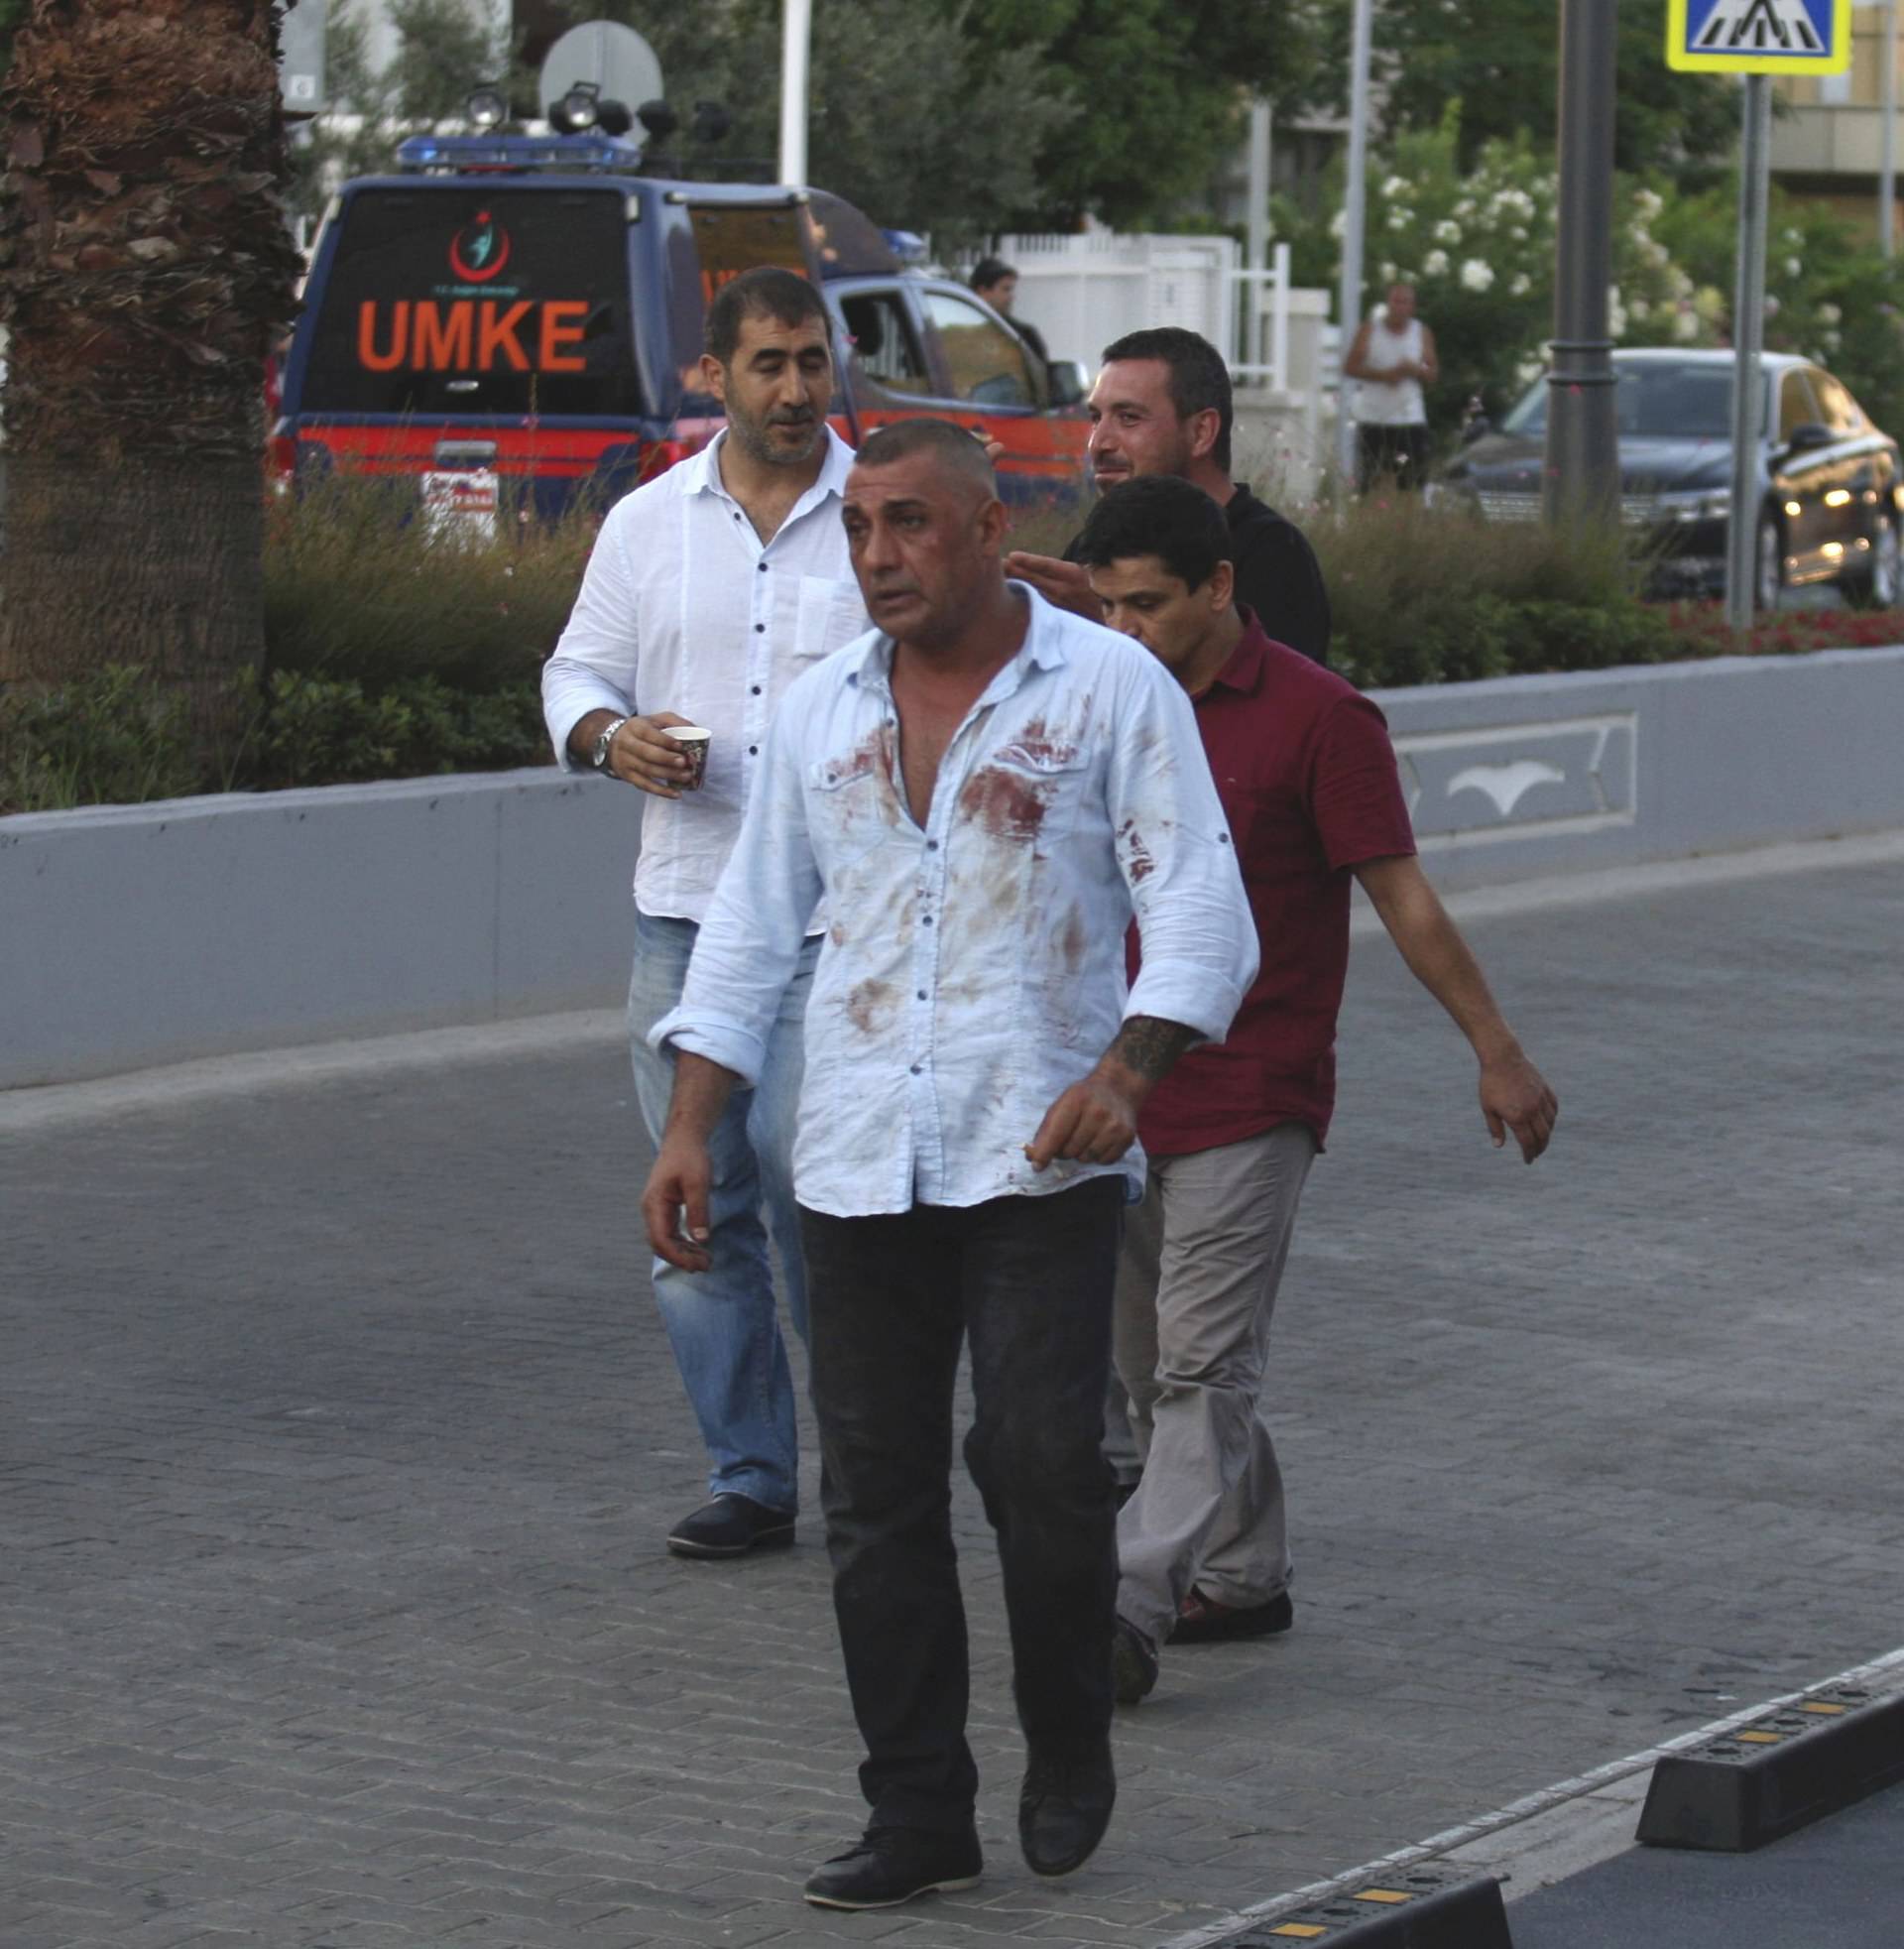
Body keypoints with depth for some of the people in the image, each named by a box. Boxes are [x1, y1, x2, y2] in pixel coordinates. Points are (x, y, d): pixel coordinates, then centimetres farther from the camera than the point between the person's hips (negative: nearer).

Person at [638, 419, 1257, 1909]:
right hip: (859, 1168, 4)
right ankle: (920, 1819, 12)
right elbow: (749, 932, 17)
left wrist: (1126, 1071, -20)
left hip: (1042, 1161, -4)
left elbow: (1200, 911, -5)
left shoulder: (1111, 690, -1)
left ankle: (1070, 1754, 12)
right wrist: (690, 1130, 8)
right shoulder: (824, 712, 11)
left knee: (1040, 1461, -13)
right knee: (878, 1495, 3)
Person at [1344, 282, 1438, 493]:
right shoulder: (1370, 329, 3)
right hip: (1372, 419, -1)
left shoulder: (1422, 333, 6)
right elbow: (1349, 368, -2)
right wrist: (1383, 375, -15)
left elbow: (1433, 375, 6)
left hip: (1410, 420, 1)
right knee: (1366, 484, 1)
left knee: (1413, 483, -7)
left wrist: (1414, 370, -16)